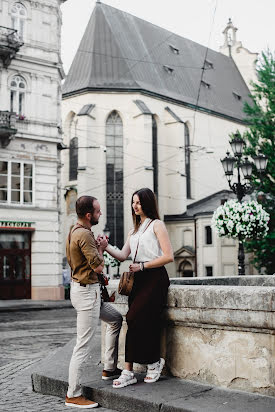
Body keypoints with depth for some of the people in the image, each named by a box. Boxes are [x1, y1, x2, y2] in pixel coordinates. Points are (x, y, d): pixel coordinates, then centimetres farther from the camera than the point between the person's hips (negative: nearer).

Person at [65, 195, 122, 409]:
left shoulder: (75, 231, 12)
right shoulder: (84, 235, -21)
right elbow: (98, 266, -22)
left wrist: (98, 247, 6)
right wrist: (101, 248, -4)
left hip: (89, 290, 11)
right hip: (86, 292, -11)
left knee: (116, 319, 24)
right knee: (84, 346, -5)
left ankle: (110, 368, 29)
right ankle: (73, 395, 3)